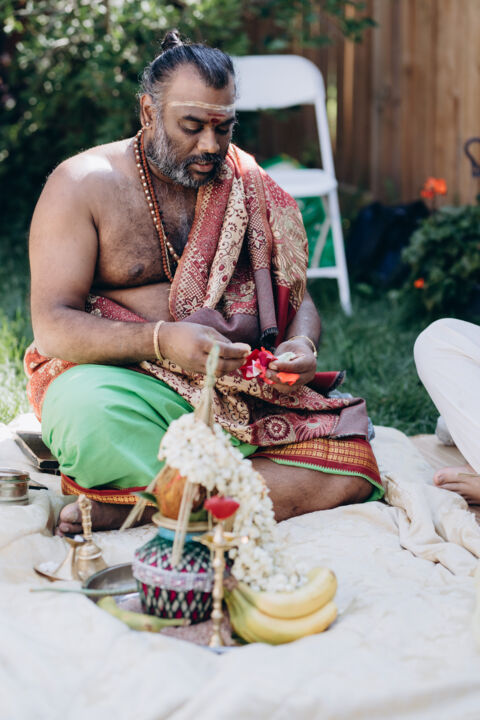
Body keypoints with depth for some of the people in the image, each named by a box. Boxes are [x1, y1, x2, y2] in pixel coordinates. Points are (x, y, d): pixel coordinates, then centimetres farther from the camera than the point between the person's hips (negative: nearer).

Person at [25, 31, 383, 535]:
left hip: (247, 389, 4)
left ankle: (127, 508, -23)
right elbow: (52, 327, -10)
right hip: (126, 377, -4)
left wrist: (300, 345, -11)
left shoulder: (250, 185, 12)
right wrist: (162, 340, -27)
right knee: (89, 414, -40)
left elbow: (298, 299, 15)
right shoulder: (82, 185, -1)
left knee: (350, 467, -23)